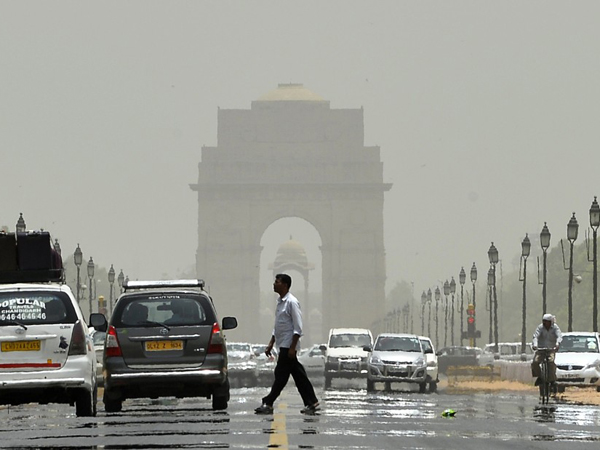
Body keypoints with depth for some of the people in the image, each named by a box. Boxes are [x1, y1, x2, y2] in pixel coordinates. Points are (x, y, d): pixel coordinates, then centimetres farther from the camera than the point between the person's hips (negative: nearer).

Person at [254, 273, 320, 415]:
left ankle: (268, 404, -5)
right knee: (298, 375, 9)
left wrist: (292, 347, -20)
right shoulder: (280, 302, 15)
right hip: (283, 345, 9)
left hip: (288, 346, -9)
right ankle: (311, 403, 11)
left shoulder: (291, 302, -13)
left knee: (281, 375, -6)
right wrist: (271, 344, 19)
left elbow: (298, 327, -16)